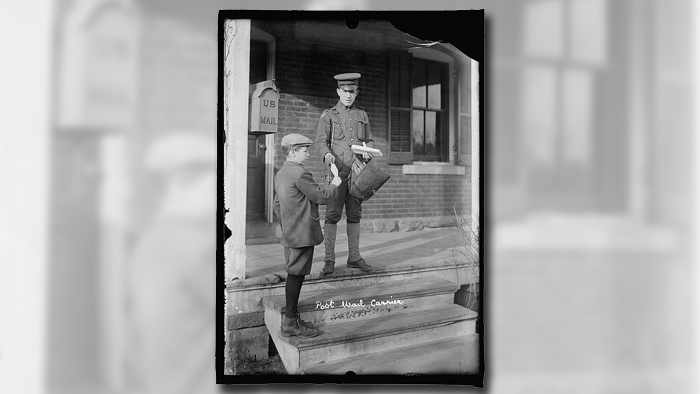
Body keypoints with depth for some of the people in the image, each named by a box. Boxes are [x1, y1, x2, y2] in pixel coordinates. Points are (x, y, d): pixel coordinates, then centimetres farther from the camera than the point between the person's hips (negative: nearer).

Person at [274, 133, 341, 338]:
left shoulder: (280, 174, 14)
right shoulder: (299, 173, -17)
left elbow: (277, 205, 21)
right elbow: (320, 196, -14)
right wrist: (334, 185, 4)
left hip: (290, 234, 10)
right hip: (302, 234, -10)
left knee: (294, 276, 15)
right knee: (296, 276, -4)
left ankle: (292, 319, 22)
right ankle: (290, 324, 1)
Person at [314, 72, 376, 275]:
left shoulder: (362, 115, 16)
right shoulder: (328, 115, 5)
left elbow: (369, 140, 20)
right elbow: (319, 141, -2)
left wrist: (368, 151, -3)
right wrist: (327, 154, -23)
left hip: (358, 172, 4)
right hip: (337, 171, -4)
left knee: (355, 215, 8)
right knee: (332, 215, -7)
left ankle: (354, 257, 15)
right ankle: (329, 260, -5)